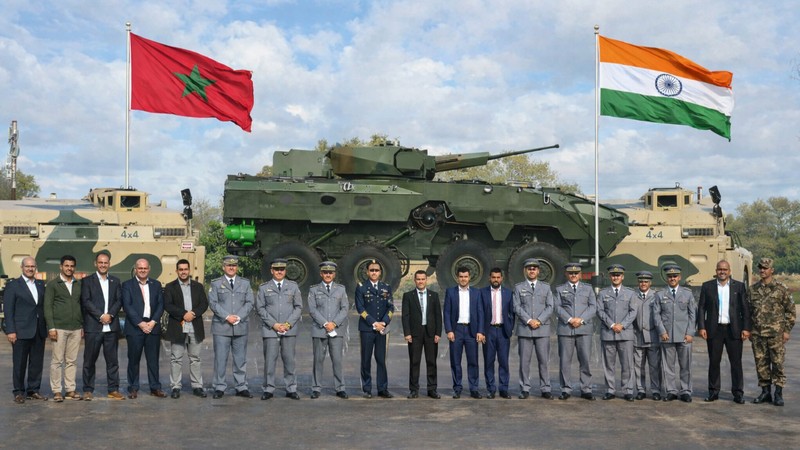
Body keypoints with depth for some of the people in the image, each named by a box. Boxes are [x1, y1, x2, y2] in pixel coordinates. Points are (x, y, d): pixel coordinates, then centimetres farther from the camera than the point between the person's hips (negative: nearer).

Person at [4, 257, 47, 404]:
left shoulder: (41, 285, 13)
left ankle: (33, 390, 16)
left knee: (37, 363, 7)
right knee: (19, 363, 2)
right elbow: (8, 310, -5)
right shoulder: (13, 285, -1)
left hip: (39, 331, 5)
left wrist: (46, 327, 7)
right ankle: (19, 393, 10)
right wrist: (10, 331, -11)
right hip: (21, 331, -4)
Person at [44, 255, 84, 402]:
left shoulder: (79, 285, 13)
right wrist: (51, 327, -10)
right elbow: (47, 307, -2)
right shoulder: (52, 284, 1)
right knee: (57, 361, -2)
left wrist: (83, 326, 10)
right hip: (59, 328, -4)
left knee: (72, 361, 6)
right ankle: (56, 391, 4)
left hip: (76, 329, 4)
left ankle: (71, 389, 11)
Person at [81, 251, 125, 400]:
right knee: (89, 360, 3)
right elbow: (86, 301, -6)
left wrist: (110, 315, -10)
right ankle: (88, 390, 11)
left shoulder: (115, 281, 14)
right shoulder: (87, 281, 4)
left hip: (111, 327, 3)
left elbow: (119, 301, 7)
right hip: (93, 326, -3)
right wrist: (101, 316, -14)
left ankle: (113, 390, 10)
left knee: (112, 360, 4)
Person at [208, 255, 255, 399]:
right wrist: (227, 317, -13)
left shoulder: (245, 283, 13)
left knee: (241, 359, 5)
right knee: (220, 359, -1)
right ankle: (219, 388, 7)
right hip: (221, 327, -2)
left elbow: (250, 302, 5)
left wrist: (238, 317, -9)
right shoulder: (216, 283, 7)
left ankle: (242, 387, 12)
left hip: (240, 327, 2)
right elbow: (213, 303, -2)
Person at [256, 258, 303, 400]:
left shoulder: (293, 286, 11)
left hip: (289, 330, 1)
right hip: (270, 330, -1)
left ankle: (291, 389, 9)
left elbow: (298, 307, 7)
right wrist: (274, 324, -8)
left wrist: (288, 324, -5)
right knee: (270, 360, -3)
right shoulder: (264, 287, 8)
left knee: (289, 359, 2)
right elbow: (260, 308, 3)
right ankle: (268, 389, 5)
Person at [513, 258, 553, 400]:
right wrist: (529, 320, -12)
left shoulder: (546, 287, 13)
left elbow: (550, 307, 5)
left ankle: (545, 389, 6)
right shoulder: (518, 287, 9)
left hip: (542, 329, 1)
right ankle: (525, 389, 6)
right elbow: (517, 307, 0)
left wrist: (539, 320, -10)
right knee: (524, 360, 0)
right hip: (524, 329, -1)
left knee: (543, 360, 0)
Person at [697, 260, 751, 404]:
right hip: (714, 330, 0)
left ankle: (738, 393, 8)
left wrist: (746, 328, -3)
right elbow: (701, 308, 5)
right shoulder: (707, 286, 6)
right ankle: (713, 391, 13)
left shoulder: (739, 286, 6)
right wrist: (701, 327, -4)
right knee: (714, 361, 5)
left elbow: (745, 308, 4)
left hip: (734, 330, 0)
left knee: (736, 362, 2)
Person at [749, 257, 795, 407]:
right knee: (761, 363, 6)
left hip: (776, 334, -4)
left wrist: (787, 330, -5)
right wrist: (748, 329, 11)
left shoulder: (781, 289, -2)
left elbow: (791, 311, 1)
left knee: (778, 363, -2)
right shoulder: (753, 289, 10)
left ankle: (778, 394, 6)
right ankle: (765, 392, 16)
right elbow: (749, 310, 16)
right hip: (757, 334, 4)